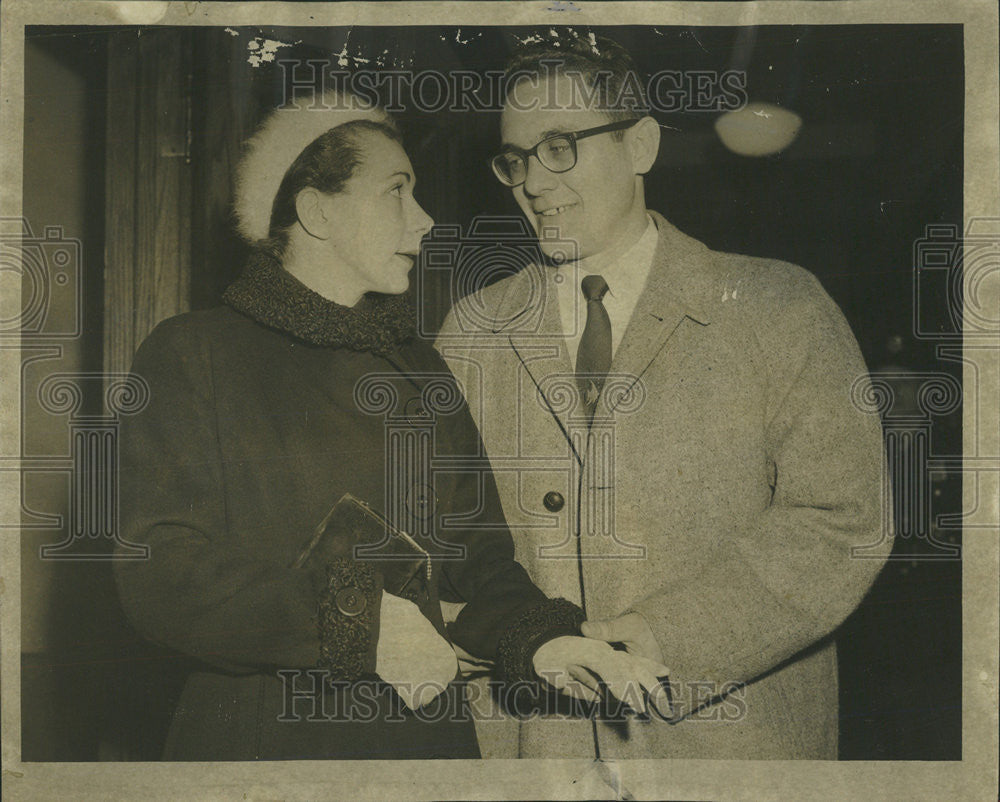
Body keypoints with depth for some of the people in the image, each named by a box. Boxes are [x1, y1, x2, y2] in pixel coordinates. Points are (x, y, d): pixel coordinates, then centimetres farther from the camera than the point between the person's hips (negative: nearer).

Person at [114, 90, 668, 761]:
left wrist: (534, 638, -10)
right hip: (260, 733, -5)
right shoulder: (189, 357, -5)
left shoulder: (420, 368, 13)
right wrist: (355, 618, -21)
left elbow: (475, 556, 11)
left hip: (424, 727, 5)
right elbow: (158, 573, -14)